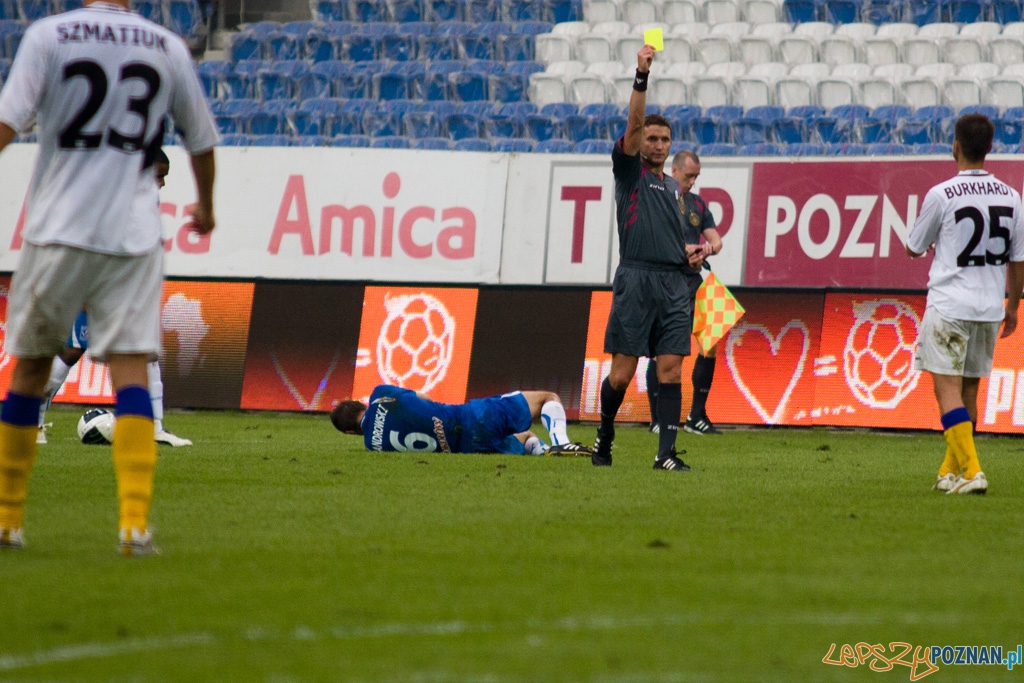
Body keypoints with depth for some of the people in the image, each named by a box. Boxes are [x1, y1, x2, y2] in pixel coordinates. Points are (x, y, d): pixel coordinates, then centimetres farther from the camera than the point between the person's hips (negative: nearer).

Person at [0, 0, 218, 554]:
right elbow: (201, 138, 19)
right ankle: (135, 522, -17)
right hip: (134, 234, 1)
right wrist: (205, 206, 35)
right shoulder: (169, 48, 7)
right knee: (130, 368, -3)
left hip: (57, 231, -1)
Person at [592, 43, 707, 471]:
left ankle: (666, 454, -8)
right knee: (622, 374, -4)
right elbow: (634, 123, -8)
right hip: (636, 279, -5)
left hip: (675, 283, 5)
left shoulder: (675, 189, 23)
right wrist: (642, 77, -21)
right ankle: (604, 436, 18)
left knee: (671, 371, -5)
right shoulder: (630, 170, 7)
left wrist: (694, 251, 10)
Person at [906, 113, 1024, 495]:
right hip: (990, 306, 5)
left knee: (948, 388, -6)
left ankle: (970, 470, -18)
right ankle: (952, 471, 23)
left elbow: (913, 249, 2)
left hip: (949, 303, -5)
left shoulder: (941, 195, -10)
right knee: (969, 389, 15)